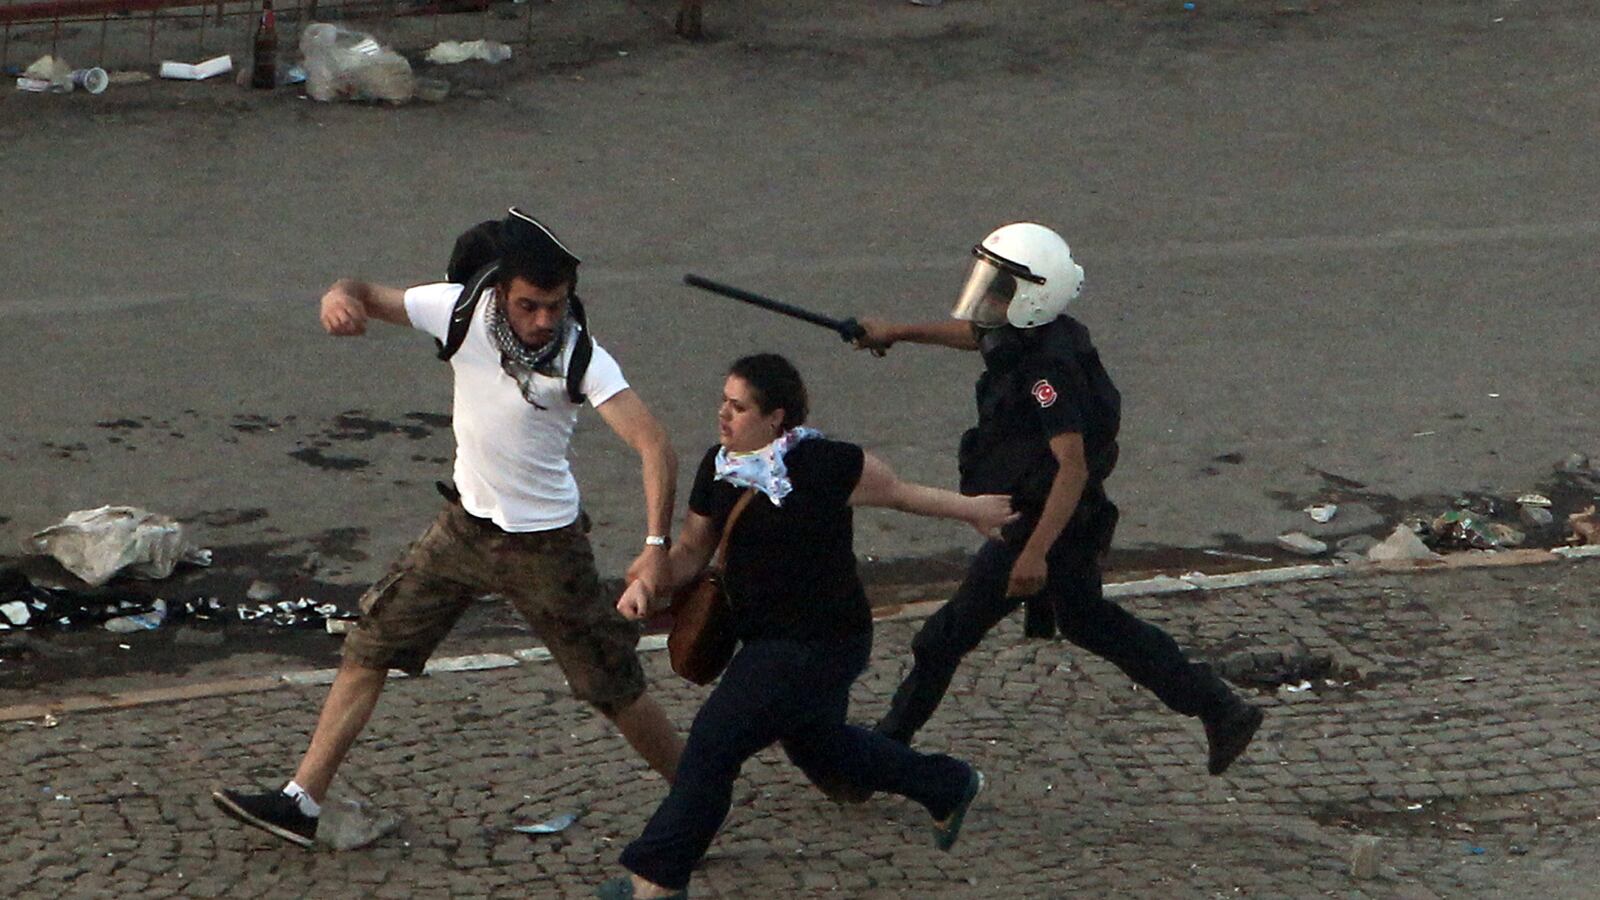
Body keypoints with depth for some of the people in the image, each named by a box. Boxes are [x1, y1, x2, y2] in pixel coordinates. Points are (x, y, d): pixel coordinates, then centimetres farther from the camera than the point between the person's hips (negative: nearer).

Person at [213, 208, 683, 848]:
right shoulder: (462, 311, -13)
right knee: (369, 649, 5)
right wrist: (340, 296, -27)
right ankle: (302, 802, 13)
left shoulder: (583, 358, -23)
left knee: (614, 688, 0)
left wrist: (657, 545, -45)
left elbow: (653, 446, -32)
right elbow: (367, 298, -1)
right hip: (465, 525, 5)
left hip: (544, 546, -5)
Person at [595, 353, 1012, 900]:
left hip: (818, 644, -9)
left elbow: (898, 492, -4)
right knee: (817, 747, 26)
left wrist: (972, 511, 10)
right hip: (768, 640, 9)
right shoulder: (719, 467, 0)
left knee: (715, 741, -14)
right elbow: (693, 548, 7)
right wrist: (651, 584, -13)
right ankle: (949, 787, 46)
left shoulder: (825, 465, -20)